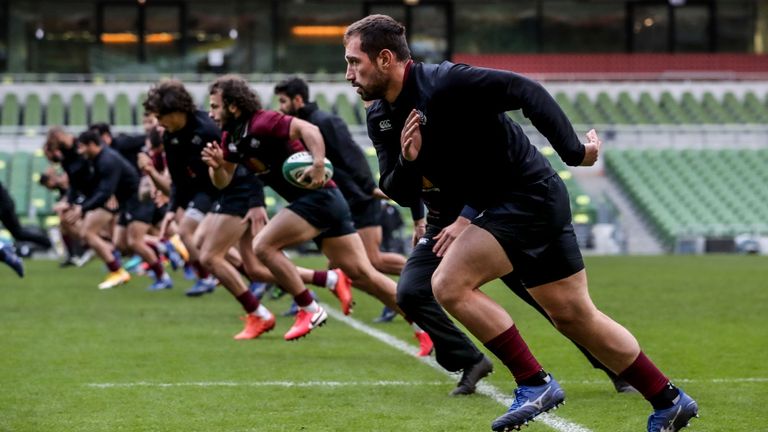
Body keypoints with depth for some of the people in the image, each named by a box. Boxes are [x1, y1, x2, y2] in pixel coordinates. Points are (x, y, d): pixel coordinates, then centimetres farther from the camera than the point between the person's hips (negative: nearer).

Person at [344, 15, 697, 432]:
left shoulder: (444, 84, -21)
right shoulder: (380, 119, 4)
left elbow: (526, 91, -23)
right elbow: (400, 193, 7)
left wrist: (572, 150, -24)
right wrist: (407, 160, -14)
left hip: (529, 196, -9)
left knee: (449, 284, -17)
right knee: (575, 317, 13)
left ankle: (534, 383, -9)